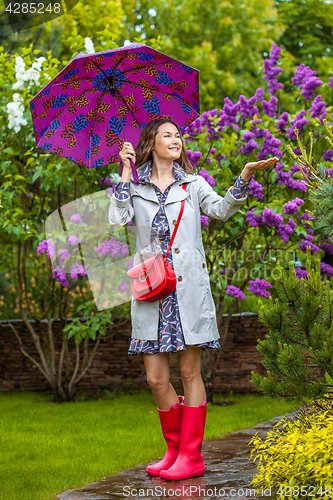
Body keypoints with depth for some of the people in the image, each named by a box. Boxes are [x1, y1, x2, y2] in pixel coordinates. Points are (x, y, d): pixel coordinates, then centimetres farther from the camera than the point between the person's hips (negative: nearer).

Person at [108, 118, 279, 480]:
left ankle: (191, 457, 7)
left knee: (189, 372, 0)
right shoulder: (134, 186, 12)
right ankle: (174, 449, 18)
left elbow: (221, 209, 1)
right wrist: (125, 174, -2)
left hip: (188, 289, 0)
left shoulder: (192, 184, 15)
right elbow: (117, 221, -4)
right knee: (156, 378, 0)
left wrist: (245, 176, -11)